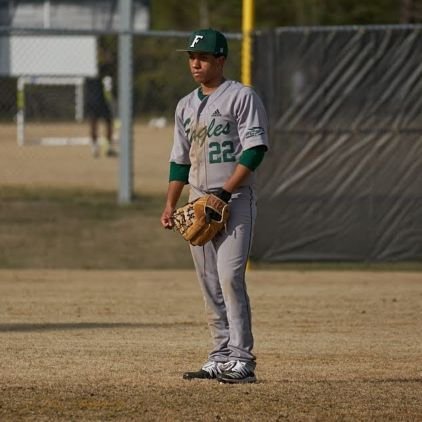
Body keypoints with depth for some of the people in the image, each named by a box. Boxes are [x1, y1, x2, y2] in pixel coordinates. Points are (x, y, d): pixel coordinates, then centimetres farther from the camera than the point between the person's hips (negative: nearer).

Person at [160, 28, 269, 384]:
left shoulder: (242, 97, -5)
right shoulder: (186, 106, 17)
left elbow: (255, 148, -12)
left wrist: (225, 192, -18)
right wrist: (170, 205, 13)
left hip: (235, 199, -7)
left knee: (230, 277, -17)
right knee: (209, 285, 6)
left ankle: (241, 359, -17)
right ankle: (221, 357, 10)